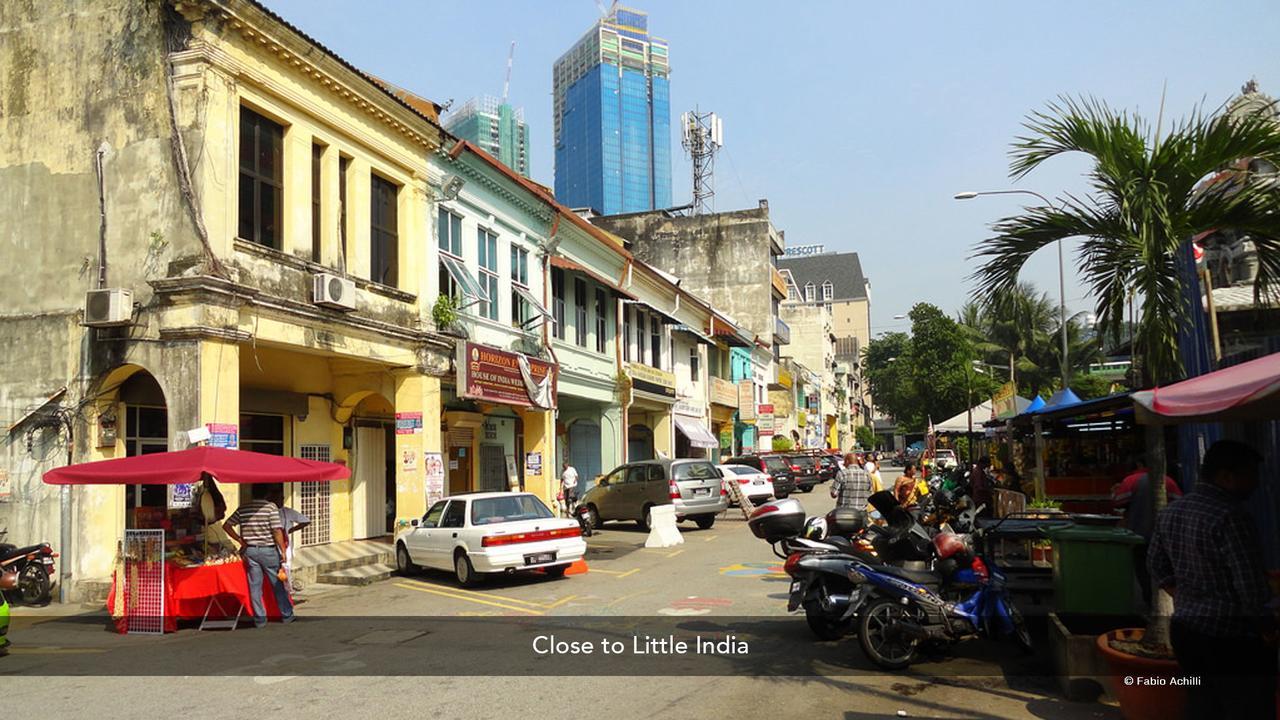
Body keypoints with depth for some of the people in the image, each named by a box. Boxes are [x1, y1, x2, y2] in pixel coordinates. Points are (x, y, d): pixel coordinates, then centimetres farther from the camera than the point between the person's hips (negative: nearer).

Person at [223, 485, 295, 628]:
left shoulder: (242, 508, 4)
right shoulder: (271, 507, -10)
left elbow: (226, 525, 6)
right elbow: (277, 531, -14)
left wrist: (241, 541, 9)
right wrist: (283, 550, -8)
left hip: (250, 550, 3)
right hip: (268, 550, -3)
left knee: (255, 585, 8)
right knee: (278, 584, 8)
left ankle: (260, 619, 11)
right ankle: (286, 615, 16)